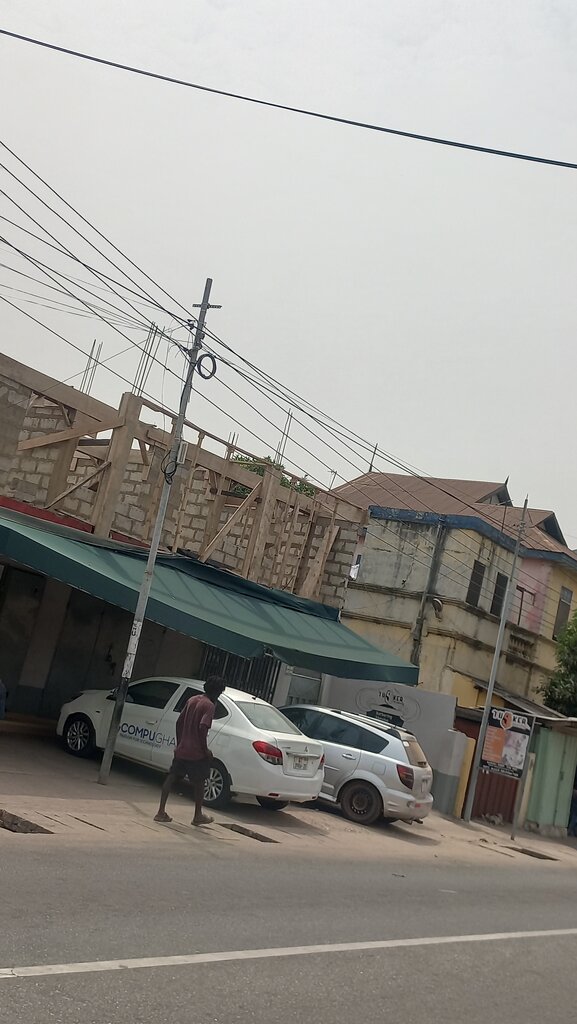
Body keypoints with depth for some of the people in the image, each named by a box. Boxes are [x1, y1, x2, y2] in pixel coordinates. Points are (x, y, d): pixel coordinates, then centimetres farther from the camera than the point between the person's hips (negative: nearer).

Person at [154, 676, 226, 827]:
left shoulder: (192, 700, 9)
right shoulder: (209, 705, -13)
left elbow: (179, 722, 13)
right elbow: (202, 728, -24)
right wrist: (205, 750, -15)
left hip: (181, 750, 6)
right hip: (196, 753, -6)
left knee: (171, 778, 10)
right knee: (199, 783, 10)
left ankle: (161, 812, 7)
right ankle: (198, 816, 19)